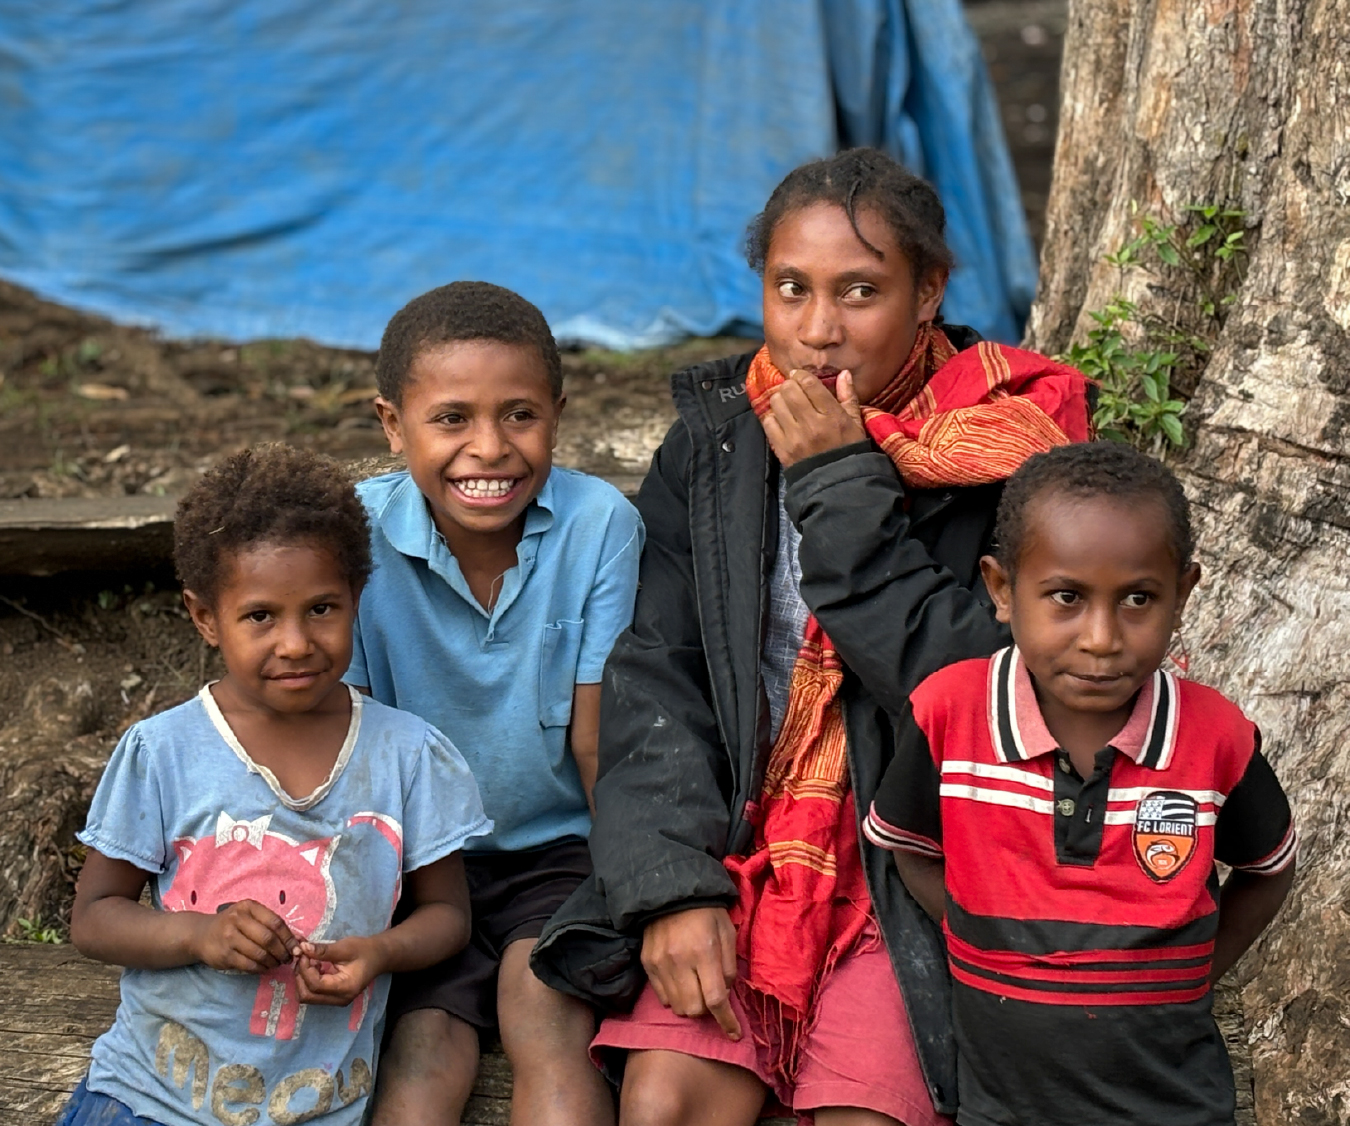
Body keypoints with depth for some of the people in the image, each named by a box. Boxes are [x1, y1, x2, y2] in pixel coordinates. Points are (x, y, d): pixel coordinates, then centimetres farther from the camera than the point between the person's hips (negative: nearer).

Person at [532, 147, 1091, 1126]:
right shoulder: (714, 444, 5)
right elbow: (657, 681, 0)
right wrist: (672, 890, -11)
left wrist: (844, 491, -17)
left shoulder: (1004, 451, -4)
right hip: (742, 846, 3)